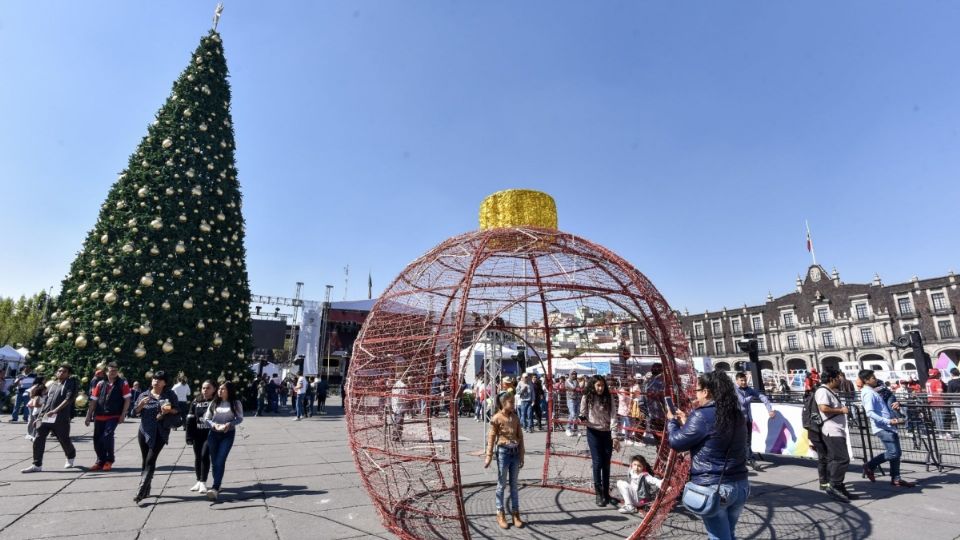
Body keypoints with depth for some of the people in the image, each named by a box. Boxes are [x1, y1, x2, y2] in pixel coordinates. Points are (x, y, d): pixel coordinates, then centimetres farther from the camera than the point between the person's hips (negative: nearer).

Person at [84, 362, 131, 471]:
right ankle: (101, 461, 25)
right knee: (97, 439, 7)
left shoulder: (123, 384, -2)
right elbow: (93, 401, 10)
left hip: (114, 416, -4)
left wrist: (123, 415, -10)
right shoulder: (100, 384, 7)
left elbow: (127, 400, -4)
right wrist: (88, 417, 7)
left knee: (107, 435, -16)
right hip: (99, 417, 4)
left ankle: (109, 460, 2)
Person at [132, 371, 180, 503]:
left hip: (160, 432, -3)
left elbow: (178, 410, 4)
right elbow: (135, 412, 9)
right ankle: (146, 490, 24)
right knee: (144, 460, 11)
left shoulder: (170, 394, 2)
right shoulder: (144, 395, 9)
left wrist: (170, 410, -17)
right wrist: (141, 404, -11)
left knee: (150, 460, -11)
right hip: (144, 431, 4)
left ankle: (141, 492, -12)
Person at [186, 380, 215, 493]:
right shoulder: (195, 401, 5)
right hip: (197, 434, 4)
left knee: (205, 455, -10)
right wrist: (189, 435, 0)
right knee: (197, 457, 12)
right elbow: (190, 419, 6)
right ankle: (199, 481, 25)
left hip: (210, 434, -4)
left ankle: (203, 482, 1)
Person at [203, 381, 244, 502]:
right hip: (213, 434, 4)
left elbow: (240, 418, -1)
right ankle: (217, 486, 26)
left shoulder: (236, 403, -4)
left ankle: (215, 488, -16)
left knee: (220, 461, -13)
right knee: (214, 461, 11)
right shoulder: (214, 403, 3)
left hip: (228, 434, -3)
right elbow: (206, 418, 2)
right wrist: (214, 425, -16)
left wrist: (229, 424, -18)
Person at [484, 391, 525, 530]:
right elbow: (491, 438, -7)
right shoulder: (496, 418, -10)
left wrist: (521, 456, 8)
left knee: (514, 484, 12)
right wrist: (489, 456, -10)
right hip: (503, 452, -4)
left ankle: (515, 513, 22)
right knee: (502, 484, 6)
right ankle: (500, 514, 19)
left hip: (515, 452, 4)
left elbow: (520, 437, 9)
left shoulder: (515, 417, 4)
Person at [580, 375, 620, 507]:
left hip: (607, 433, 2)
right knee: (597, 463, -5)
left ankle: (606, 492, 22)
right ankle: (599, 493, 8)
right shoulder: (586, 398, -5)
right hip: (593, 433, -2)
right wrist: (583, 419, -25)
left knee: (606, 464, 8)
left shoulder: (608, 398, -1)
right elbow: (583, 416, 0)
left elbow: (613, 417, -4)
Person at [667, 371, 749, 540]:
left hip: (713, 488, -7)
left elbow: (676, 442, -11)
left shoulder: (702, 415, -19)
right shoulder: (736, 414, 5)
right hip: (740, 485, 7)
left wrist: (671, 420, 6)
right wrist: (686, 422, 17)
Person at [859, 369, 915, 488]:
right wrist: (888, 421, -26)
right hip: (883, 428, -10)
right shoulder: (868, 393, -14)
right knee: (892, 453, -12)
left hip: (889, 427, 10)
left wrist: (895, 418, 15)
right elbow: (870, 413, -23)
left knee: (896, 453, 9)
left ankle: (896, 479, 16)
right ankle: (869, 466, 4)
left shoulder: (873, 392, 17)